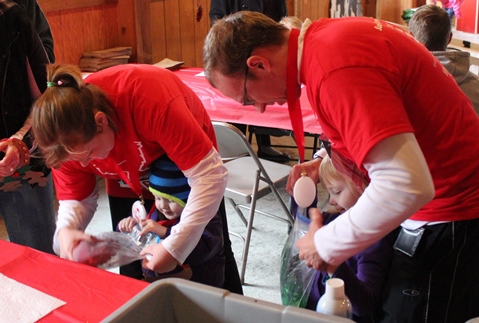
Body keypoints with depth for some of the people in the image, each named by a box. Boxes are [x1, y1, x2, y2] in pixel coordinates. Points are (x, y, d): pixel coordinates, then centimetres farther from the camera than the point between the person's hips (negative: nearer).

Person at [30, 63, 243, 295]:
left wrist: (174, 246, -46)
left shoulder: (151, 100, -43)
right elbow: (76, 197, -15)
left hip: (191, 158, -3)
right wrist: (66, 231, -38)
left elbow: (210, 175, -42)